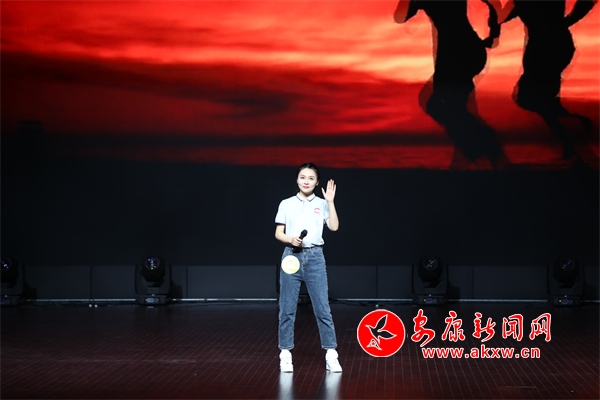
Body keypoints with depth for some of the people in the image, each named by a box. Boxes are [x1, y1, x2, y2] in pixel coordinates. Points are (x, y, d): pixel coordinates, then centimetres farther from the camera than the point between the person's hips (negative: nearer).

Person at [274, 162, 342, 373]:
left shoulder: (322, 204, 7)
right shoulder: (286, 204, 7)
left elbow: (334, 226, -7)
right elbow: (278, 233, 6)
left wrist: (330, 201, -11)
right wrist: (291, 239, -13)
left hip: (315, 258, 0)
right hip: (292, 256, 0)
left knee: (323, 308, -3)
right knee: (287, 308, 2)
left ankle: (331, 355, 1)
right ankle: (285, 354, 9)